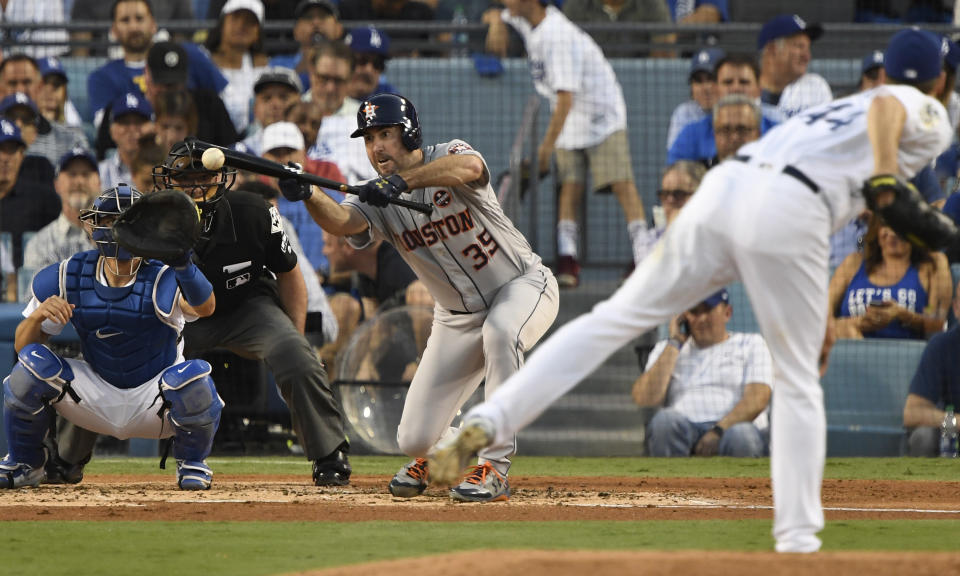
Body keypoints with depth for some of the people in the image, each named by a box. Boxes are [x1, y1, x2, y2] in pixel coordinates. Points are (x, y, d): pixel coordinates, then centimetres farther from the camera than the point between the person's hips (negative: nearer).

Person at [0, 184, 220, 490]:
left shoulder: (161, 279, -23)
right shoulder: (69, 278, -11)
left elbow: (204, 306, -45)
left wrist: (180, 260, -64)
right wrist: (37, 316, -29)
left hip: (153, 401, -2)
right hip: (97, 399, 2)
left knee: (193, 379, -34)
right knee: (32, 364, -21)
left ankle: (192, 462, 0)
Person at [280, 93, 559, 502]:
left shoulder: (448, 155, -18)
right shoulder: (377, 198, -7)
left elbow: (468, 167, -44)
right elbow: (340, 221, -29)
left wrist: (403, 180, -58)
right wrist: (308, 196, -50)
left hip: (523, 285, -4)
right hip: (457, 316, 4)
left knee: (500, 333, -41)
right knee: (414, 439, -6)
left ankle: (494, 467, -31)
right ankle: (433, 452, 34)